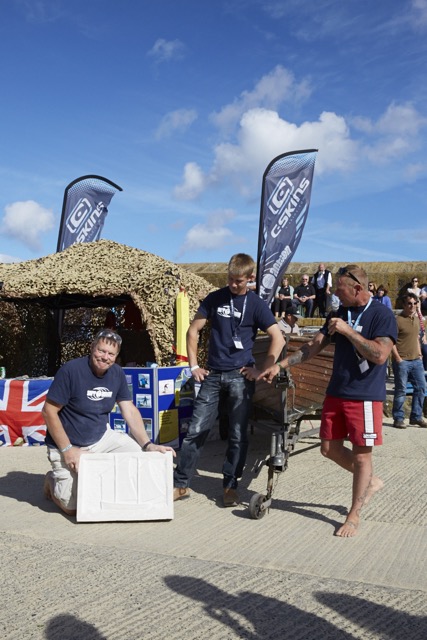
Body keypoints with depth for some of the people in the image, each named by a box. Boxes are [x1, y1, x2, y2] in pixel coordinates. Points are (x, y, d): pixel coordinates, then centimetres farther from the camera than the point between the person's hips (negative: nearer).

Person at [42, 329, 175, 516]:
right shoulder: (71, 370, -20)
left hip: (102, 437, 6)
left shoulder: (117, 373, -2)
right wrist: (67, 450, -20)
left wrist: (148, 445, -11)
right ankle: (53, 481, 21)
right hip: (68, 444, -5)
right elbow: (49, 411, -18)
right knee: (73, 507, -13)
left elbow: (130, 411, 0)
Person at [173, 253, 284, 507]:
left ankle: (230, 486, 16)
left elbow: (278, 339, -6)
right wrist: (194, 366, 4)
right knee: (196, 431, 0)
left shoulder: (256, 304, 0)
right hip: (213, 374, 2)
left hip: (240, 376, -2)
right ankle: (181, 484, 9)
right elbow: (193, 331, 11)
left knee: (238, 435, 3)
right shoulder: (215, 298, 7)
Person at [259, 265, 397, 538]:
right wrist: (280, 365, 1)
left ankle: (354, 515, 16)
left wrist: (348, 331, -21)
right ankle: (371, 481, 33)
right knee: (330, 448, 10)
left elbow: (379, 355, -23)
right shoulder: (339, 313, 8)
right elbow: (313, 347, 8)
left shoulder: (382, 315, -11)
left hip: (365, 397, -7)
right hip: (336, 392, 7)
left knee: (361, 453, 2)